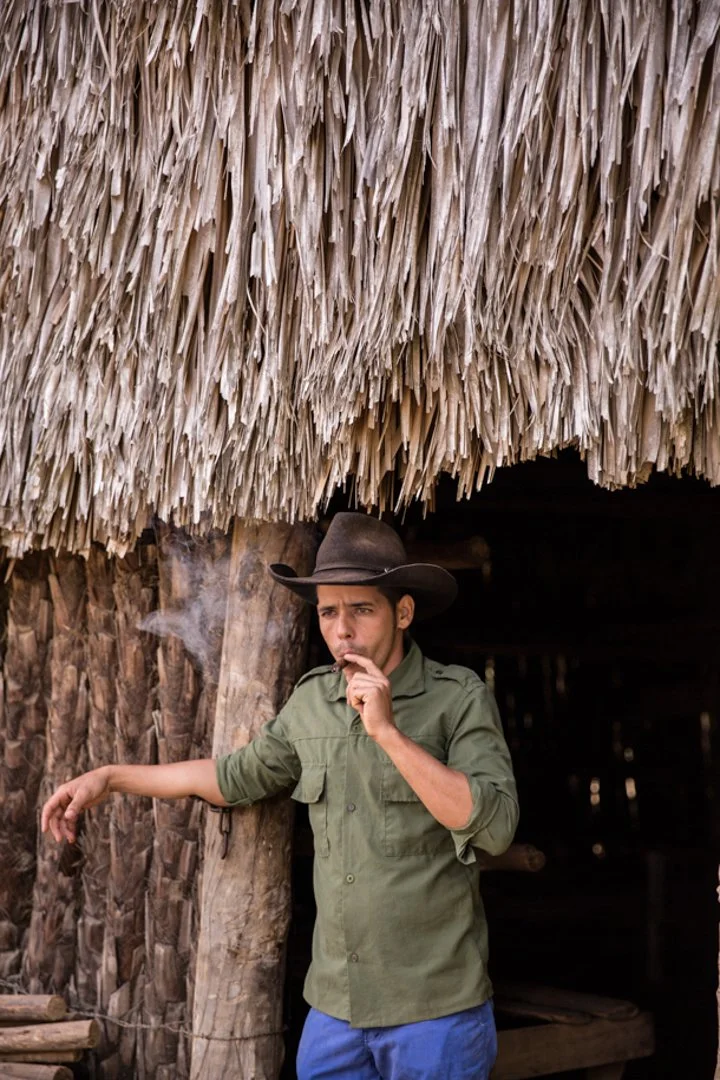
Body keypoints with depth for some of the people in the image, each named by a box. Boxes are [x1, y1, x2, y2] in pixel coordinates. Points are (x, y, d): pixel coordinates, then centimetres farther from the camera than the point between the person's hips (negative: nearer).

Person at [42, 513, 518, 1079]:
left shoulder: (460, 697, -10)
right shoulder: (313, 699, 5)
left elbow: (495, 827, -21)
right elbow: (240, 776, 20)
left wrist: (390, 732, -25)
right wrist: (110, 776, 19)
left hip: (436, 1009, -5)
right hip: (335, 1004, 5)